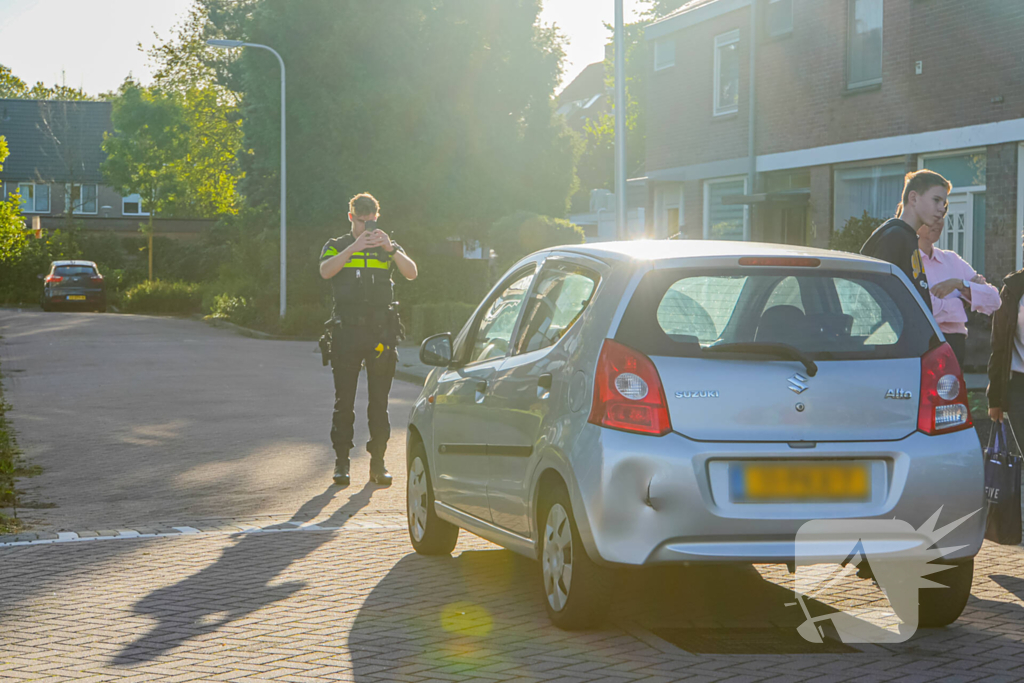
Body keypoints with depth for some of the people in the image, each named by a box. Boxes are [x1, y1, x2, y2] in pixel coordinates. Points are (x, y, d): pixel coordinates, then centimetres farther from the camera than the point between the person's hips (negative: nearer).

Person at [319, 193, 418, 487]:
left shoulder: (389, 247, 14)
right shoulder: (337, 247, 10)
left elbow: (412, 273, -2)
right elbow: (326, 270, -11)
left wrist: (390, 249, -16)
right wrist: (354, 247, -19)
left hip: (381, 330, 1)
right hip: (347, 330, -1)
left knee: (379, 399, 2)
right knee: (344, 399, 0)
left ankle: (378, 462, 7)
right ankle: (341, 462, 5)